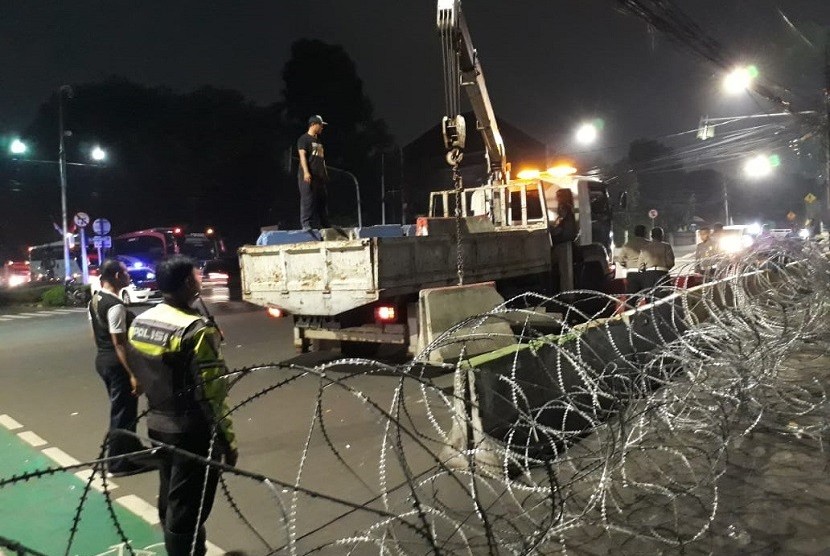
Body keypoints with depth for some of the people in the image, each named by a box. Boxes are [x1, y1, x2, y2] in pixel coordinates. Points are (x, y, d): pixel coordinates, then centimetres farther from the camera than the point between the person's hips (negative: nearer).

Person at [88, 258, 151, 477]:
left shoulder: (94, 300, 7)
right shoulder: (115, 306, -23)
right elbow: (119, 343, -24)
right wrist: (133, 375, -22)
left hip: (102, 359, 10)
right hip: (117, 363, -10)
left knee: (120, 409, 22)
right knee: (123, 412, 3)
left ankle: (132, 451, 37)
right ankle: (119, 463, 14)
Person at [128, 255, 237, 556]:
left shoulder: (139, 323, 2)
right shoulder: (196, 330, -23)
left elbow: (144, 376, 11)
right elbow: (211, 395, -22)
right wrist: (228, 441, -13)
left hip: (157, 425, 8)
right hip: (193, 432, -8)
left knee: (170, 502, 23)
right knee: (187, 509, 5)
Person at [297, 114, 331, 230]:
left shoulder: (318, 141, 24)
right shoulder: (304, 139, -2)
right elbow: (302, 155, -13)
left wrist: (325, 175, 20)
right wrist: (306, 172, -25)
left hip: (320, 176, 9)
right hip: (308, 177, -8)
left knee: (322, 201, 8)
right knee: (308, 199, -12)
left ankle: (324, 226, 12)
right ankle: (306, 224, -12)